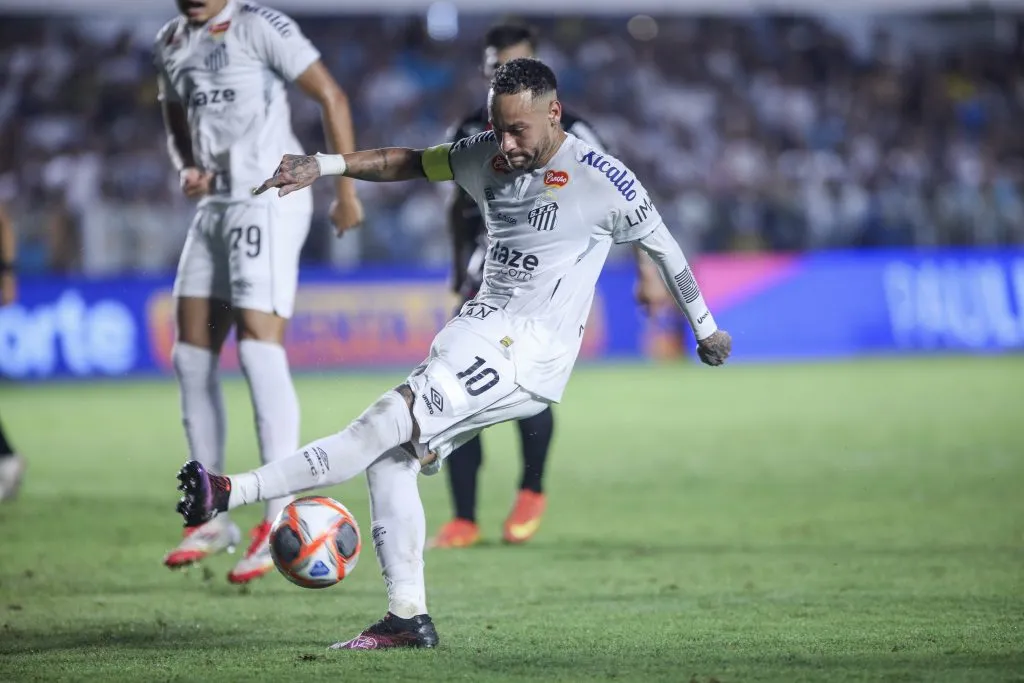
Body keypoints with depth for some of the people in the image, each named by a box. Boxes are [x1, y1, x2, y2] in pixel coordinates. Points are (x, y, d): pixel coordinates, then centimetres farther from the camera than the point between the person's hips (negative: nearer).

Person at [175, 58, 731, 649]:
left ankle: (231, 493, -25)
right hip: (481, 328, 8)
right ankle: (409, 617, 0)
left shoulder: (604, 181, -8)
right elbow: (411, 162, 18)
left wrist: (706, 329, 17)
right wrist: (323, 166, 3)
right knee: (391, 456, -4)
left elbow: (664, 247, 5)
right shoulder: (487, 157, 8)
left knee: (390, 422, -20)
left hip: (531, 353, -8)